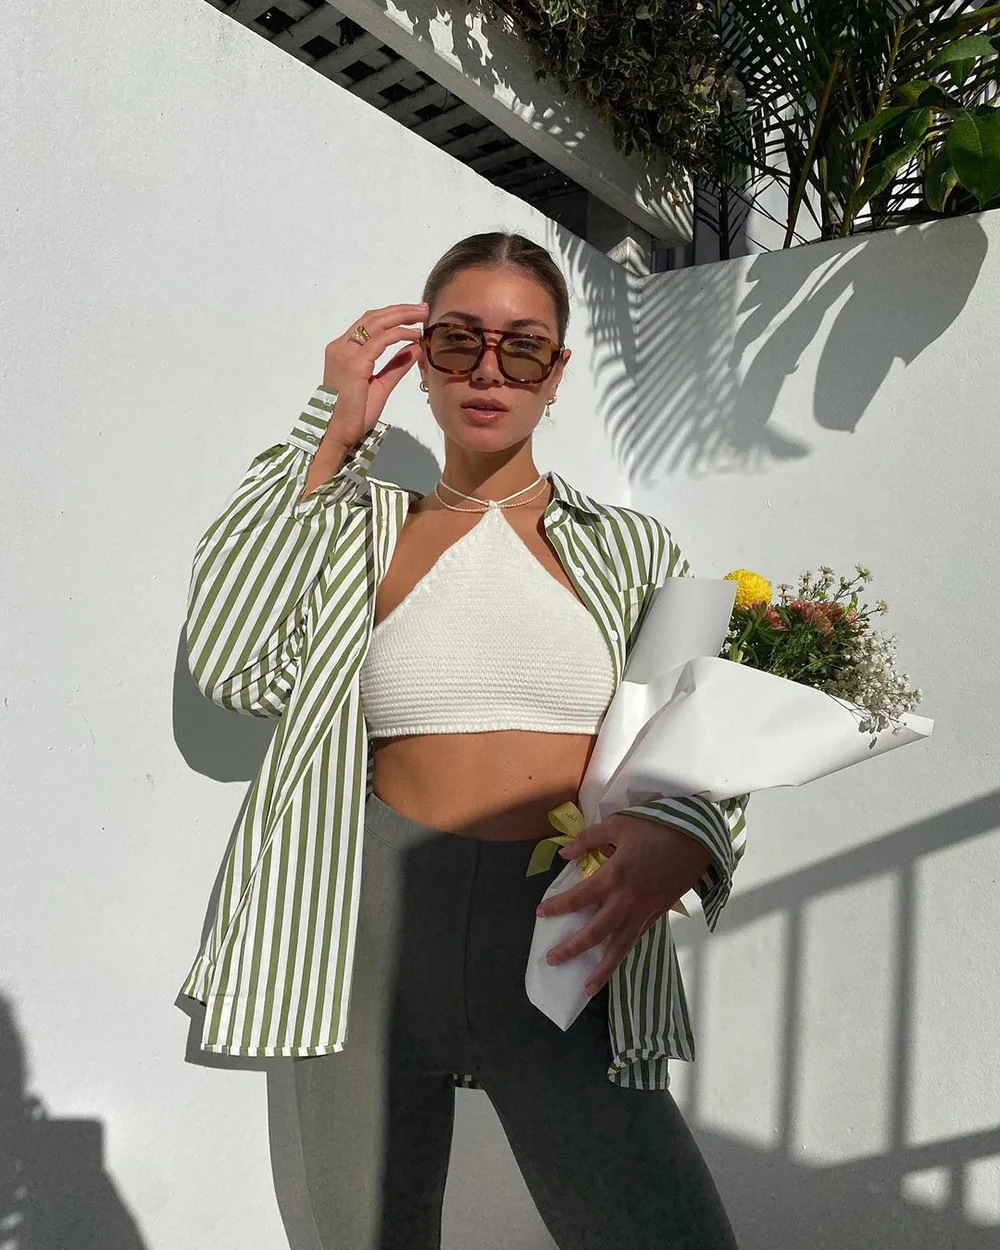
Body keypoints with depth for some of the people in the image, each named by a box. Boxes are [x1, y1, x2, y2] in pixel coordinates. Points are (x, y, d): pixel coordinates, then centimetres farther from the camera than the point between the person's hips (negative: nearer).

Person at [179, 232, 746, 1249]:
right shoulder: (360, 529, 9)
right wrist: (331, 434, -4)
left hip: (564, 948, 0)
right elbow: (233, 666, -8)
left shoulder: (629, 547, 10)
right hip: (372, 941, 1)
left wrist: (680, 835, -21)